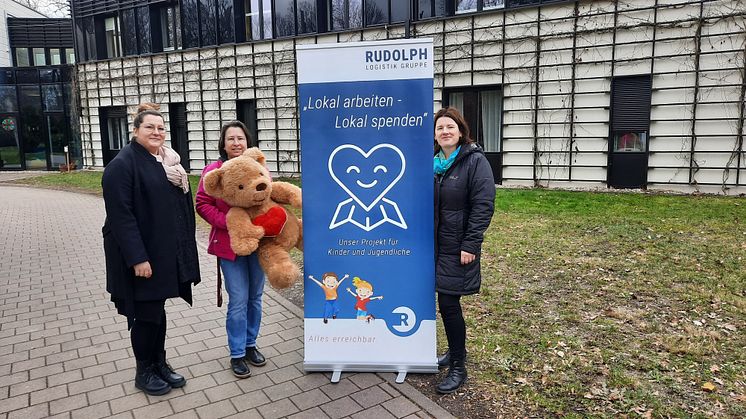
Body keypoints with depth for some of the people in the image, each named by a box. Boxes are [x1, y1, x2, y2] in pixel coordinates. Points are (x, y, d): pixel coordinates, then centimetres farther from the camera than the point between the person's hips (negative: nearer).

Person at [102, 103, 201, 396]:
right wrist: (137, 258, -23)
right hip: (140, 254, -7)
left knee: (158, 309, 17)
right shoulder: (123, 164, -14)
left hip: (166, 252, 7)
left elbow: (181, 204, 16)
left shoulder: (167, 162, 10)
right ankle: (144, 372, 23)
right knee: (146, 313, 5)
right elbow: (120, 215, -20)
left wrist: (183, 248, 12)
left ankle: (159, 364, 31)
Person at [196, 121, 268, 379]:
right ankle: (237, 354, 16)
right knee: (238, 300, -1)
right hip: (230, 244, -3)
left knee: (255, 297, 13)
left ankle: (250, 345, 31)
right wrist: (228, 222, -17)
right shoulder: (213, 171, -6)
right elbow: (202, 204, -5)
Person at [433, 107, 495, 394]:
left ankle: (458, 368, 11)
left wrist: (470, 245, -19)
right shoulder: (432, 163, 10)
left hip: (458, 247, -6)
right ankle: (455, 350, 35)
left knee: (449, 304, -4)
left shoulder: (475, 161, -9)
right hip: (435, 244, 6)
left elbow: (483, 206, -15)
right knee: (447, 303, 15)